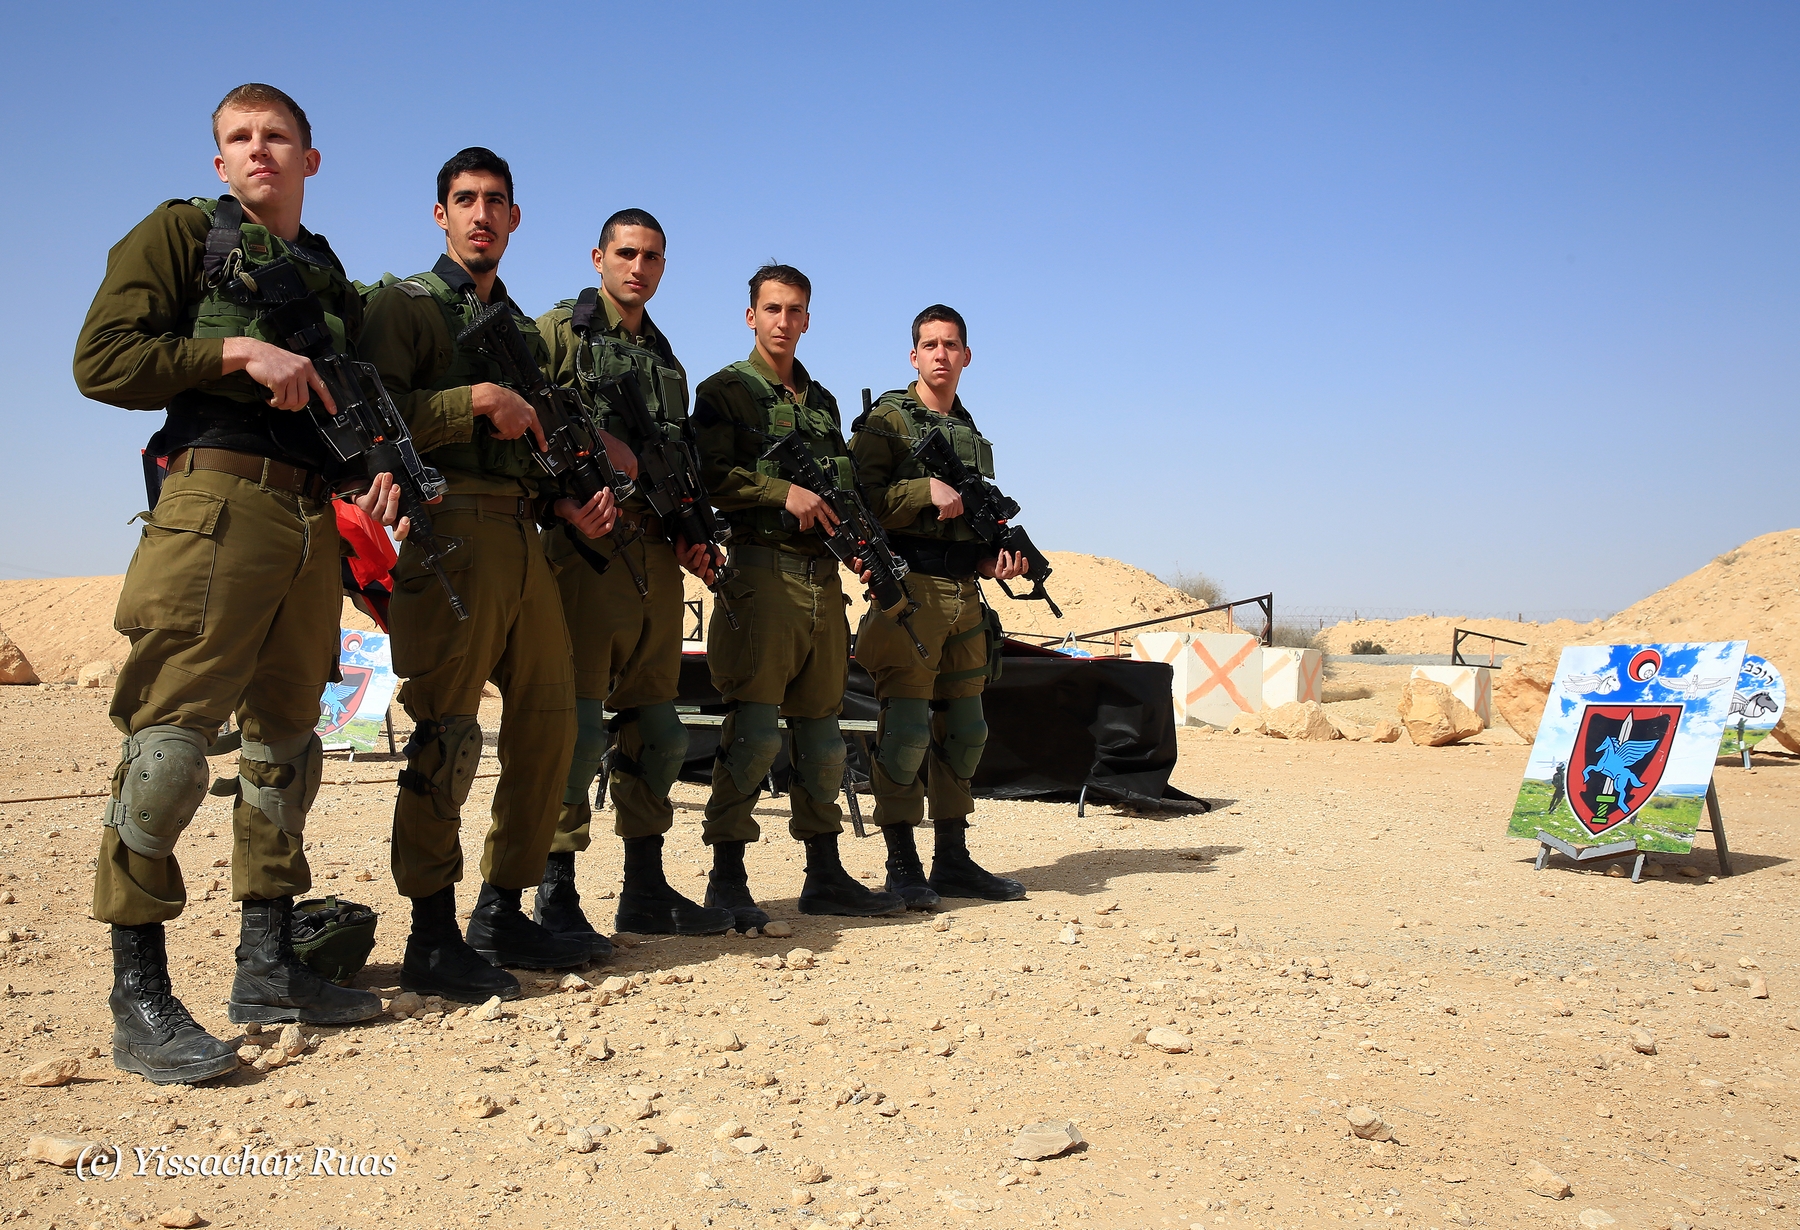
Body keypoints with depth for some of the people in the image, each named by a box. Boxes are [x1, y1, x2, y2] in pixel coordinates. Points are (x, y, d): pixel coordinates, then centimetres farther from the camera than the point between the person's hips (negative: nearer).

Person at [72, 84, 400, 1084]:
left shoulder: (332, 280, 25)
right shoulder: (181, 234, 8)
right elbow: (100, 361, -3)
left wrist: (381, 465, 5)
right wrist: (236, 351, -11)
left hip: (313, 521, 7)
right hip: (215, 501, -6)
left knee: (286, 738, 9)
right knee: (172, 735, -11)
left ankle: (268, 965, 18)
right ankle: (140, 998, -5)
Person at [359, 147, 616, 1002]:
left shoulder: (524, 329, 25)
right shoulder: (405, 305, 5)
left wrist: (565, 505, 10)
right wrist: (476, 402, -12)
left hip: (521, 536, 7)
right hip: (448, 528, -7)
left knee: (548, 721, 5)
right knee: (447, 731, -8)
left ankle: (503, 916, 16)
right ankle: (434, 939, 0)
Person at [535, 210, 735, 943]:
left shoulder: (667, 361, 24)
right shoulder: (560, 330, 4)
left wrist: (690, 537, 8)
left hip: (656, 559, 7)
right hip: (587, 548, -7)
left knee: (656, 731, 9)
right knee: (578, 725, -11)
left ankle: (646, 890, 18)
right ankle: (555, 897, -2)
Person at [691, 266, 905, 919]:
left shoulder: (823, 401, 22)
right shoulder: (724, 390, 4)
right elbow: (709, 476, -9)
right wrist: (782, 491, -18)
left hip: (824, 577, 6)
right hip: (762, 569, -6)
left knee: (821, 730, 9)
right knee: (754, 728, -10)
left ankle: (825, 876, 16)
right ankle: (727, 878, -1)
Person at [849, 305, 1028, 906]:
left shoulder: (973, 434, 20)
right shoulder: (886, 418, 0)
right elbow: (858, 496, -13)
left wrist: (995, 559, 5)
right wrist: (927, 490, -18)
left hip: (964, 597, 7)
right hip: (909, 589, -7)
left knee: (964, 731, 10)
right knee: (906, 729, -8)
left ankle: (953, 860, 19)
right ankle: (902, 867, 1)